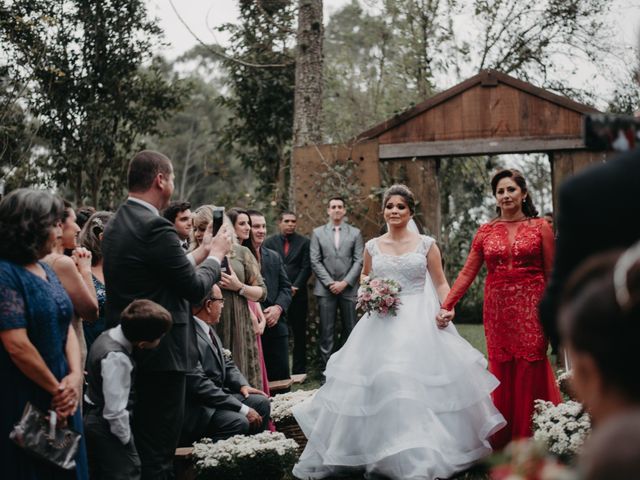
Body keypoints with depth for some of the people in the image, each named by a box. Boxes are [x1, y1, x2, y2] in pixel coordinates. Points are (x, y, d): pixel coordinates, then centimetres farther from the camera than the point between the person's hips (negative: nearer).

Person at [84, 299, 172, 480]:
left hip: (93, 420, 10)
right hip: (107, 426, -10)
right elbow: (115, 411, -28)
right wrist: (126, 438, -14)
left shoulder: (108, 335, 0)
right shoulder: (117, 358, -29)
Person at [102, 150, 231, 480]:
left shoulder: (115, 225, 10)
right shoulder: (155, 227, -19)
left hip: (126, 348, 10)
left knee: (138, 444, 20)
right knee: (158, 451, -1)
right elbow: (195, 288, -16)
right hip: (160, 351, -9)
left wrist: (202, 253, 18)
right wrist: (216, 254, 2)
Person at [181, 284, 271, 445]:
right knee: (239, 422, -27)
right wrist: (243, 409, -22)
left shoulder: (208, 328, 7)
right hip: (195, 410, -10)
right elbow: (200, 385, -25)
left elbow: (226, 362, 19)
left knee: (261, 403, 4)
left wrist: (242, 384, 0)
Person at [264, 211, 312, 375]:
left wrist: (295, 287, -10)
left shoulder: (304, 242, 6)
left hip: (298, 294, 0)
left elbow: (306, 267, 0)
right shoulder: (269, 242, 8)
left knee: (299, 333, 4)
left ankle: (299, 370, 10)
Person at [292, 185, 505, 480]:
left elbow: (440, 283, 5)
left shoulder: (426, 244, 3)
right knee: (379, 385, -3)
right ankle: (377, 451, 10)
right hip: (382, 322, 2)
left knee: (421, 386, -6)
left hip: (420, 322, -2)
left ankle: (421, 455, 6)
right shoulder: (372, 246, 8)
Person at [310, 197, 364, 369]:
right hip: (326, 289, 0)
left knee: (350, 329, 2)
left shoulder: (355, 233, 8)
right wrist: (329, 283, -8)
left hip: (348, 288, 0)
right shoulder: (317, 232, 8)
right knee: (326, 330, 0)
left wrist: (345, 282, -8)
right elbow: (315, 261, 1)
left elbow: (359, 261, 2)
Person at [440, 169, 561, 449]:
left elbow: (552, 275, 1)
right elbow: (467, 272, 4)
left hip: (531, 308, -2)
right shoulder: (486, 231, 8)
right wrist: (447, 306, -6)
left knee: (530, 373, -2)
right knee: (502, 373, 5)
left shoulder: (539, 227, 3)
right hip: (497, 309, 2)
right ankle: (503, 444, 16)